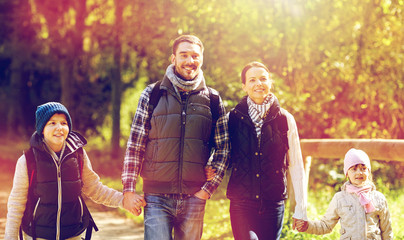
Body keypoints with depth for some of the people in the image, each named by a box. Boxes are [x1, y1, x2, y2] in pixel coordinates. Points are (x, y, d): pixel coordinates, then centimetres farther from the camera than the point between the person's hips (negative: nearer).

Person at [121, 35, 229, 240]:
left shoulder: (212, 100, 8)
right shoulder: (152, 94, 5)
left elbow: (223, 148, 9)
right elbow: (135, 144, 4)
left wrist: (208, 188, -1)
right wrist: (128, 189, -2)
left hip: (194, 198, 2)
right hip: (157, 197, -1)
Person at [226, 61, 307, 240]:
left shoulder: (285, 119, 5)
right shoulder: (233, 118, 5)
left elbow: (296, 166, 7)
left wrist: (300, 209, 4)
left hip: (273, 203, 1)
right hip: (241, 202, -1)